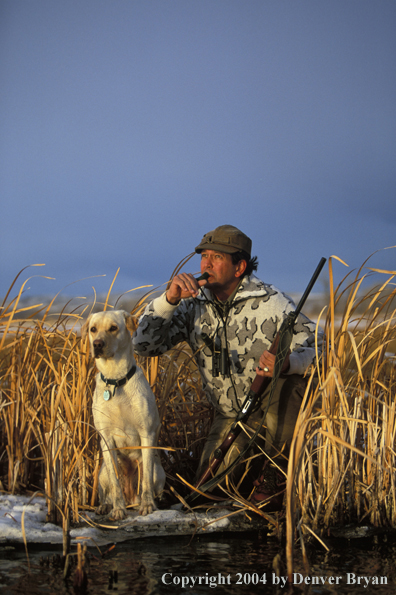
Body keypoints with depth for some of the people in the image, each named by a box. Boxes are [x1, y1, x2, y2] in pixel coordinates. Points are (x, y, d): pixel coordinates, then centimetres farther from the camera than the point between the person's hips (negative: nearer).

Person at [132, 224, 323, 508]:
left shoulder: (271, 302, -18)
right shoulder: (193, 306, -5)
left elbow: (316, 348, -21)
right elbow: (145, 345, -10)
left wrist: (285, 362, -44)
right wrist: (168, 300, -26)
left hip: (275, 402, -4)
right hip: (231, 413, 4)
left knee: (287, 378, -36)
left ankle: (275, 472, -18)